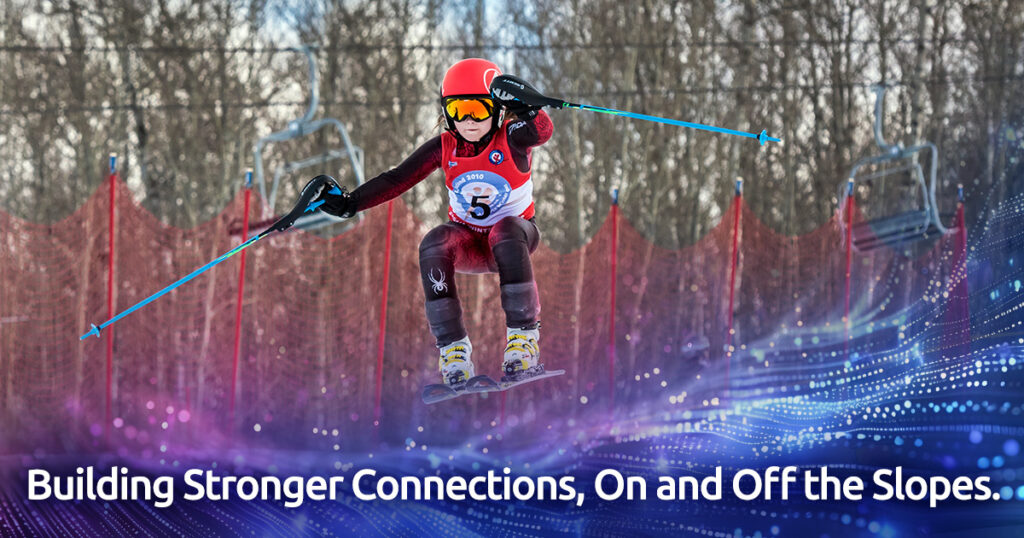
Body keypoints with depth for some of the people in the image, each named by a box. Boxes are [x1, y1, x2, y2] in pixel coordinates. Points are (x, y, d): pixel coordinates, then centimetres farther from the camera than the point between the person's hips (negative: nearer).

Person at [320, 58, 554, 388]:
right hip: (467, 242, 3)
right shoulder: (444, 148, -9)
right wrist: (350, 203, -23)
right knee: (433, 246, -31)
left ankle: (523, 336, -32)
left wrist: (525, 108, -62)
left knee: (506, 233, -39)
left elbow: (541, 132, -40)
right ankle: (453, 348, -27)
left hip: (515, 230, -3)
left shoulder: (510, 140, -17)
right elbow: (397, 180, -11)